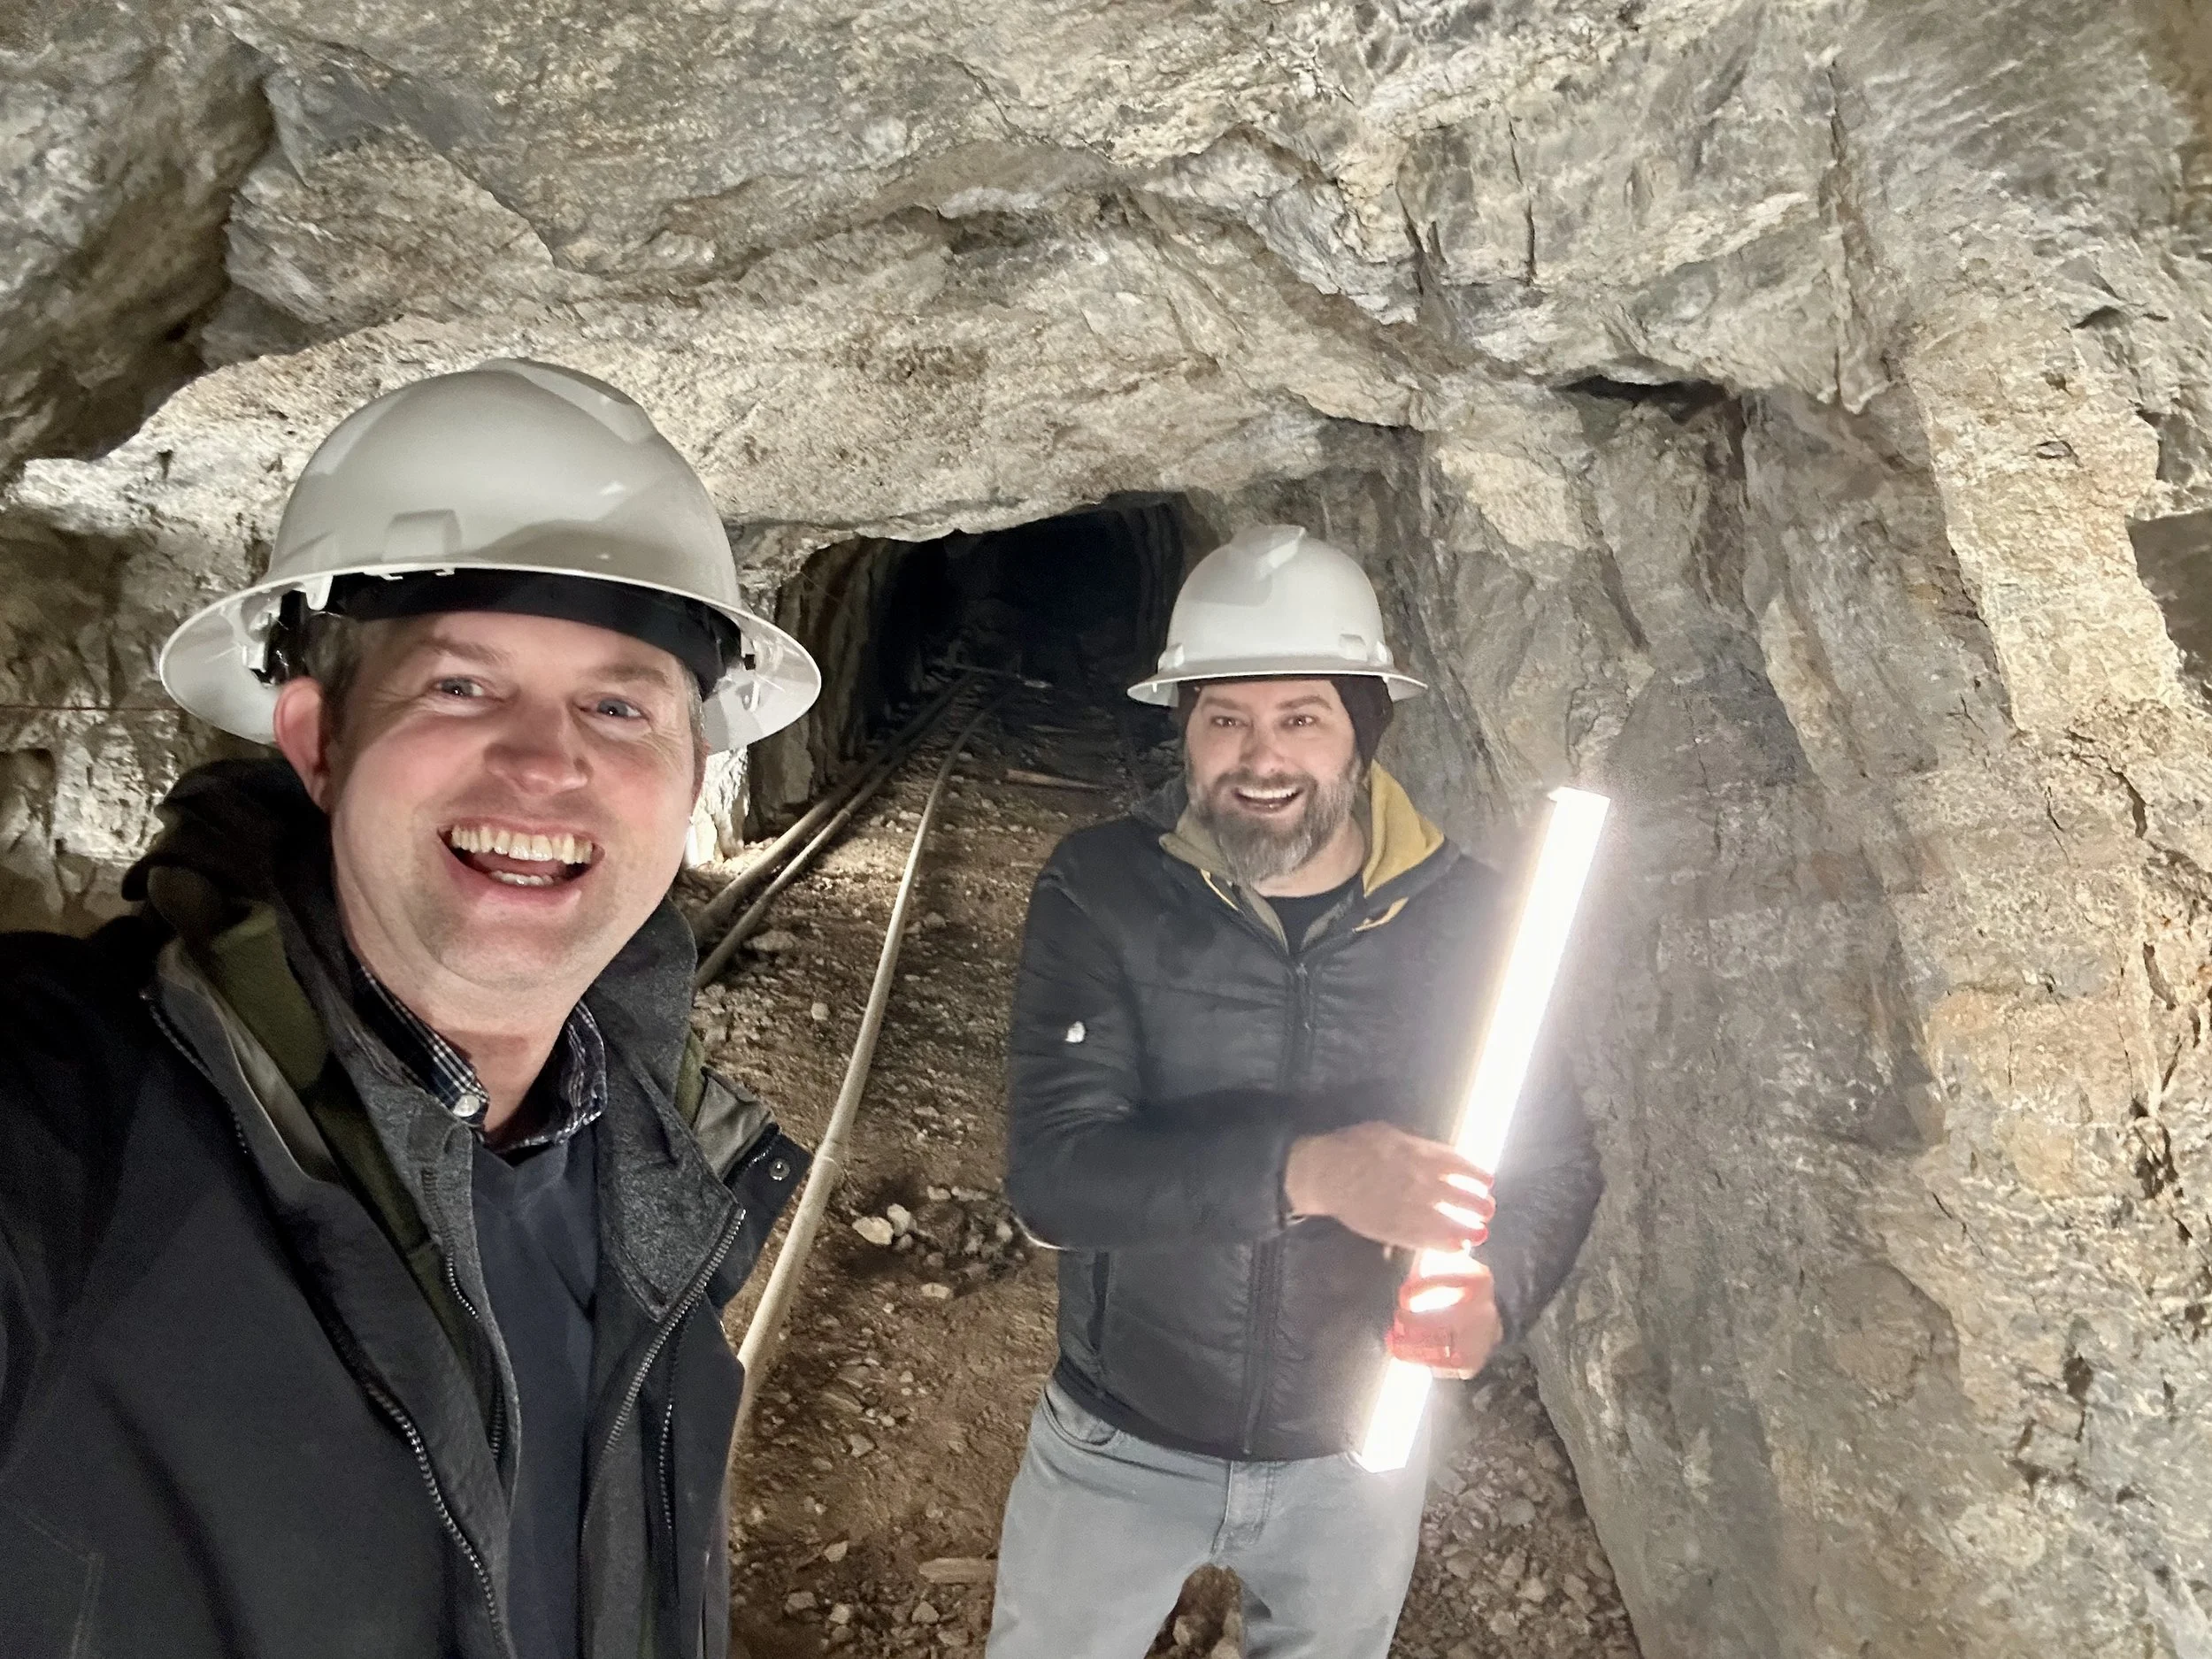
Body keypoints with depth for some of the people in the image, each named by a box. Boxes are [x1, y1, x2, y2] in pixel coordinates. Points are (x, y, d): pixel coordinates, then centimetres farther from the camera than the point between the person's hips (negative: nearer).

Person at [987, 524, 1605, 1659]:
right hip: (1120, 1442, -1)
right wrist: (1305, 1173, -40)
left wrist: (1498, 1287, -27)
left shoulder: (1459, 915, -14)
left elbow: (1558, 1161, -6)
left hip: (1358, 1450, 2)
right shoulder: (1100, 891, -19)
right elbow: (1050, 1171, -26)